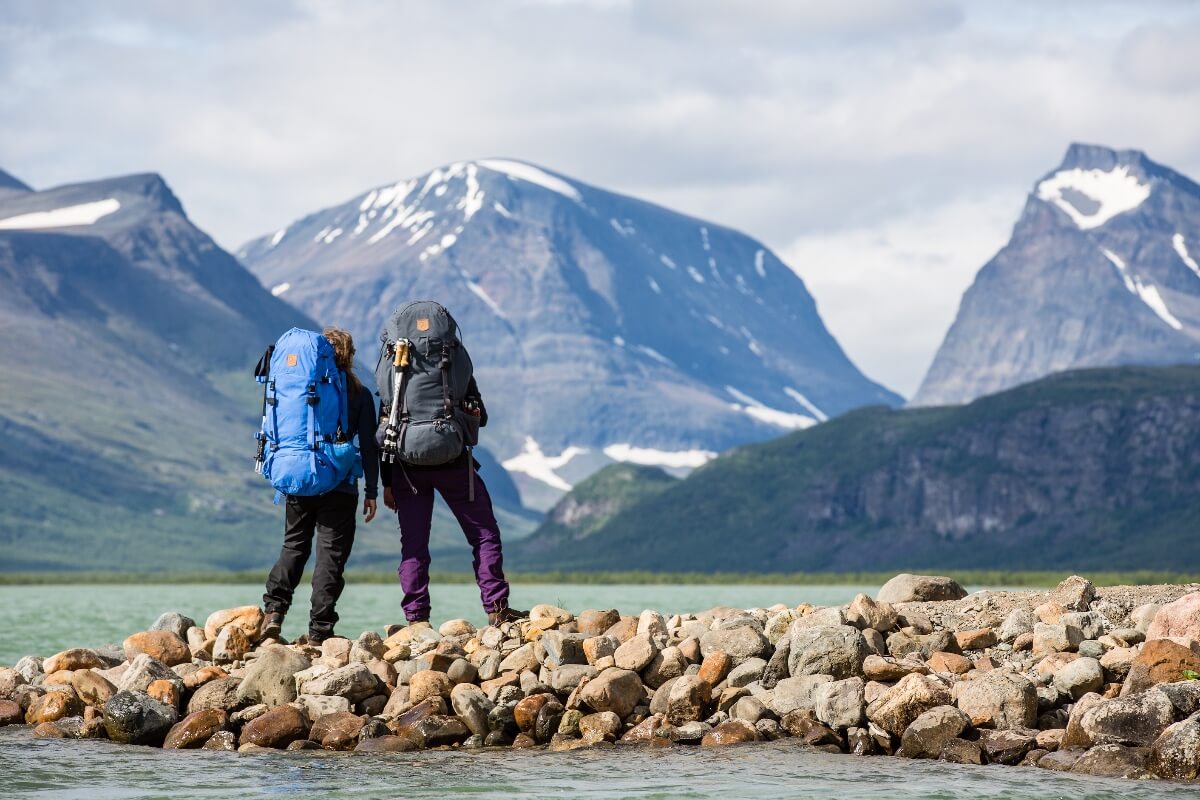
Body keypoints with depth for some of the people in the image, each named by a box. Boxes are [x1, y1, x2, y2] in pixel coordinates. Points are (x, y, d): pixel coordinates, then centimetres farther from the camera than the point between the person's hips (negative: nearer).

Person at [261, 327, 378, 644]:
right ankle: (319, 630, -3)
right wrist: (371, 491, 3)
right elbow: (368, 446, -2)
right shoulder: (359, 394, 0)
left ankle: (274, 611, -1)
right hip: (339, 487, -2)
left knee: (294, 546, 16)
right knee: (331, 555, 1)